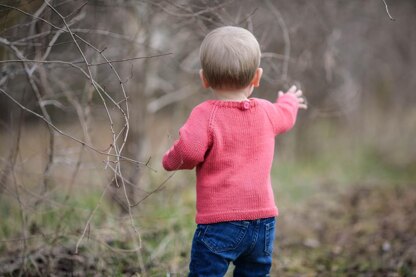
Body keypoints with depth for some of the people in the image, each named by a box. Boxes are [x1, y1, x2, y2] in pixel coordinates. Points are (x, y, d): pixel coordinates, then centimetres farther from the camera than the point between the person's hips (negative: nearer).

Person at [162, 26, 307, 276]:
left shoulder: (205, 115, -10)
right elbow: (285, 116, 32)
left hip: (219, 223, -5)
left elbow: (189, 151, -24)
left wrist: (170, 160, -1)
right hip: (263, 220, 6)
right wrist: (289, 101, 56)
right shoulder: (267, 112, 9)